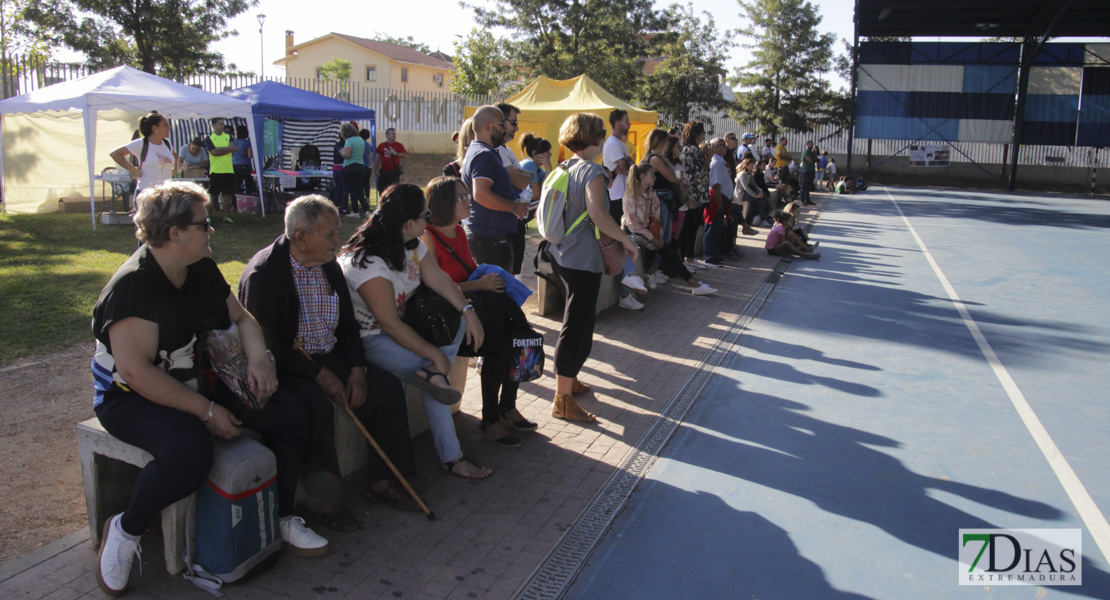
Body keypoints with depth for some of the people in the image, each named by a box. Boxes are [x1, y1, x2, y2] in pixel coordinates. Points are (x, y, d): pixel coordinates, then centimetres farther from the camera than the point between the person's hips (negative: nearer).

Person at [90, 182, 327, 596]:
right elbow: (135, 371, -27)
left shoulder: (203, 270, 3)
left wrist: (258, 359, -9)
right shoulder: (132, 287, -22)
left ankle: (282, 519, 7)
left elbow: (240, 317, 14)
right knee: (189, 449, -38)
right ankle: (125, 530, -9)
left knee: (288, 411, -7)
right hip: (132, 398, -8)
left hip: (202, 382, 8)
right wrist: (206, 411, -26)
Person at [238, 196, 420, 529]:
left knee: (387, 386, -11)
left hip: (329, 357, 7)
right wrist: (320, 374, -21)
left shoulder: (329, 265, 6)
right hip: (284, 365, -7)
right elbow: (264, 345, -19)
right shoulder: (263, 273, -16)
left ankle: (381, 482, -1)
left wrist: (357, 369, -6)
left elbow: (347, 326, 11)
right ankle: (325, 500, -15)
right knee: (318, 407, -33)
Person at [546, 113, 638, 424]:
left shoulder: (563, 169, 10)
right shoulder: (592, 171, -16)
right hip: (583, 259, -9)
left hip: (561, 255, 9)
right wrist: (627, 240, -18)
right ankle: (563, 400, 0)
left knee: (577, 322, 23)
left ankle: (569, 379, 36)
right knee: (577, 327, -4)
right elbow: (598, 215, -29)